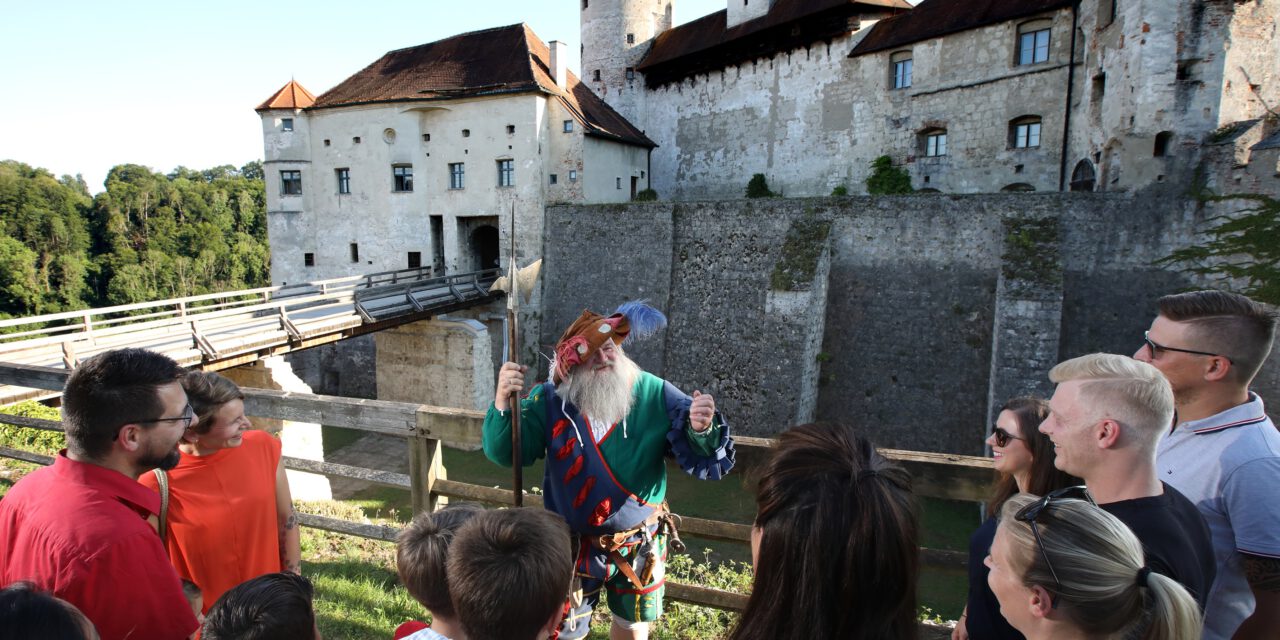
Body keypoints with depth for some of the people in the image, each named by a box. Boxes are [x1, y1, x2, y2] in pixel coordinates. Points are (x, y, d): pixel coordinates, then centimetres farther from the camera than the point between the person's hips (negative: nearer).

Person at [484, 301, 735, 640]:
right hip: (572, 544, 0)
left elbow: (705, 461, -17)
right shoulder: (552, 400, -13)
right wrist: (503, 402, -35)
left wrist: (701, 430, -40)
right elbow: (504, 452, -17)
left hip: (639, 543, 1)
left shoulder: (655, 395, -16)